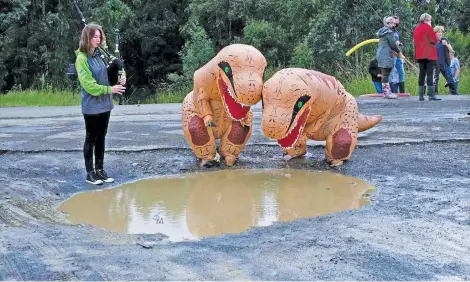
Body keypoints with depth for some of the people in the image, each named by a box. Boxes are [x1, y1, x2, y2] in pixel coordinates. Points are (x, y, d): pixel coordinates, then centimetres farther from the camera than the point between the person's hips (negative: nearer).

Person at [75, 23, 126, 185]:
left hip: (105, 103, 6)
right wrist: (110, 89, -20)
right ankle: (90, 173, 13)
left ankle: (100, 170, 23)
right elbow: (89, 85, -18)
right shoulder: (82, 58, -14)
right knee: (91, 139, 4)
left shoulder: (102, 54, 5)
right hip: (92, 105, -6)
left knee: (101, 138, 13)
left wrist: (119, 79, -5)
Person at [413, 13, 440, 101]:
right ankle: (431, 95, -12)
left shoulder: (416, 29, 12)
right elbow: (435, 40, -9)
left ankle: (421, 96, 6)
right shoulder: (428, 28, -8)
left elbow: (414, 41, 18)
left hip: (420, 55, 6)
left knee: (422, 74, 8)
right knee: (430, 74, -8)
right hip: (429, 54, -6)